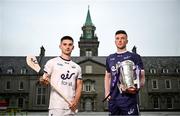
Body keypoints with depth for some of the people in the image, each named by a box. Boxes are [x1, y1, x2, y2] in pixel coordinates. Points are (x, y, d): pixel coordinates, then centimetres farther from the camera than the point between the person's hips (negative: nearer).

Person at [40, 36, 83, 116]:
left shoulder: (77, 67, 16)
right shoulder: (52, 62, 5)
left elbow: (79, 86, 12)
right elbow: (43, 80, 2)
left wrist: (76, 101, -5)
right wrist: (43, 80, -23)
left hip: (71, 107, 4)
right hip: (56, 106, -4)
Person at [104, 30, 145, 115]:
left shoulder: (134, 57, 2)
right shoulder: (109, 58, 14)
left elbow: (142, 78, -1)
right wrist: (107, 92, 9)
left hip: (129, 99, -4)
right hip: (113, 100, 4)